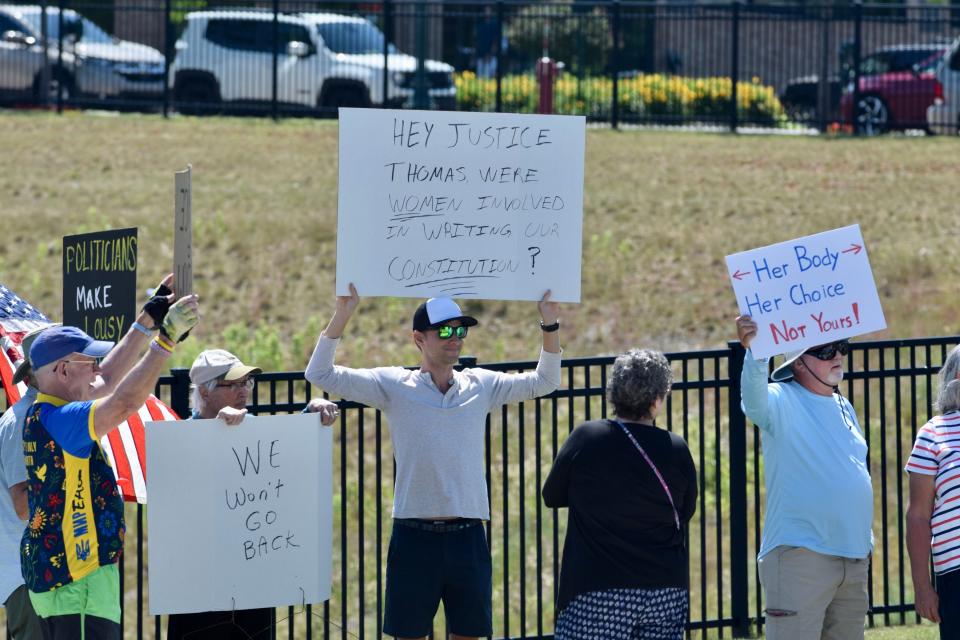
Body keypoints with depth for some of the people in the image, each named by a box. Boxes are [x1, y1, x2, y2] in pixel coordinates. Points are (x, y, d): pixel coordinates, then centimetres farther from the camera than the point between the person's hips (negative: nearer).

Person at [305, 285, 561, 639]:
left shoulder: (481, 385, 8)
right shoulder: (394, 384, 0)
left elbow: (543, 381, 14)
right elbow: (321, 374, -5)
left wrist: (550, 324, 2)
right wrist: (342, 315, -14)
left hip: (467, 534, 3)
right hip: (414, 534, -3)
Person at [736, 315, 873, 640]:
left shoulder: (843, 407, 16)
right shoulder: (781, 402, -8)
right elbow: (754, 398, -32)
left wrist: (865, 540, 24)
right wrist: (754, 351, -53)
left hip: (854, 558, 8)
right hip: (799, 556, -8)